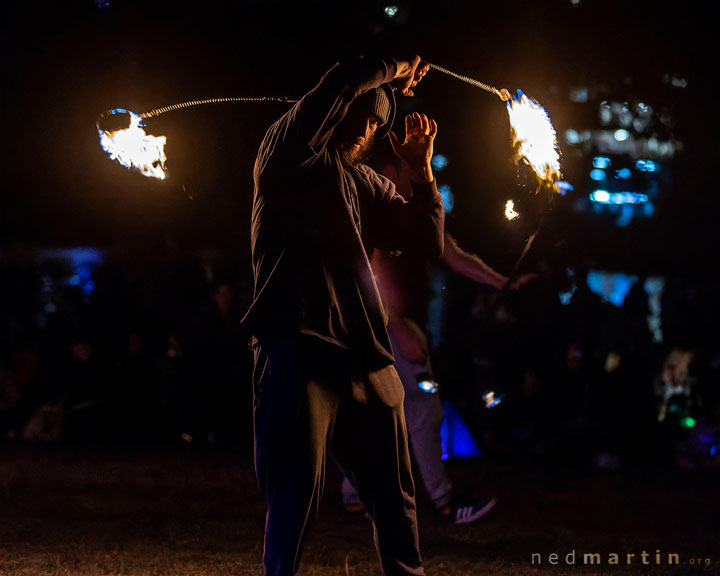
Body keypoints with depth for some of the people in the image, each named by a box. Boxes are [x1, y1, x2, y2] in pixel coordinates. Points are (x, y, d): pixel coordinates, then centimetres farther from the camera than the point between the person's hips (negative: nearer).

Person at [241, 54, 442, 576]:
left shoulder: (369, 184, 21)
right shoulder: (291, 155, 1)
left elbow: (429, 241, 16)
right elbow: (345, 81, -14)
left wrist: (422, 169, 11)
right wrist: (395, 72, 4)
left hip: (367, 361, 7)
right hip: (298, 351, -7)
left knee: (395, 501, 10)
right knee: (296, 498, -9)